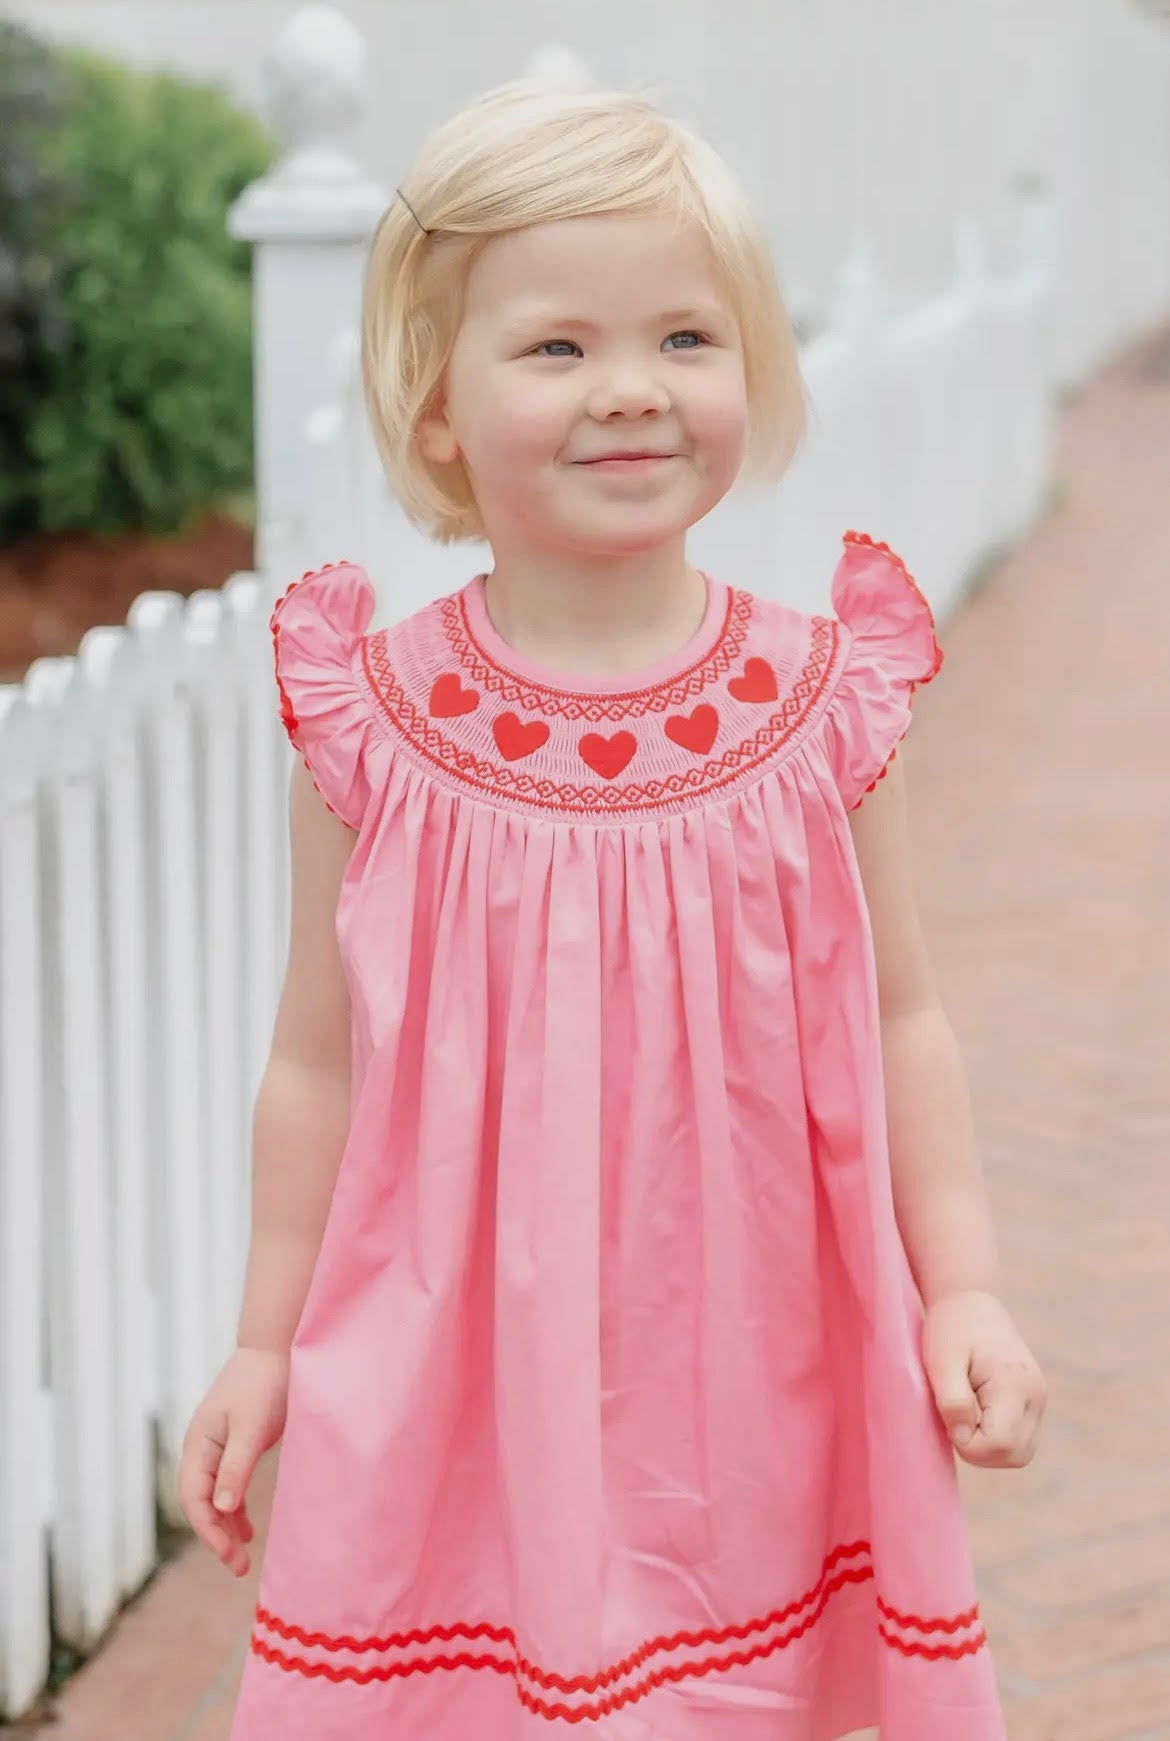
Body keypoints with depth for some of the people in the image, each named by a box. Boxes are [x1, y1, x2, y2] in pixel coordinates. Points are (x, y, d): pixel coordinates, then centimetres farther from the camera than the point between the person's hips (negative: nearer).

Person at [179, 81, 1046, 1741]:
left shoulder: (818, 701, -6)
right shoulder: (377, 724, -8)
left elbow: (898, 1023, 3)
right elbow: (320, 1060, 1)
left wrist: (962, 1291, -3)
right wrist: (264, 1346, 6)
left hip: (739, 1370, 1)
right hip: (453, 1379, 0)